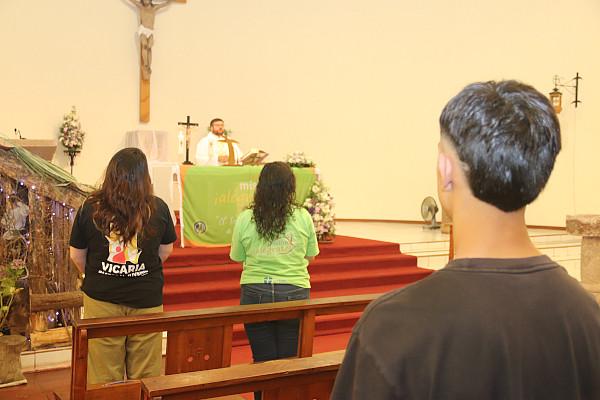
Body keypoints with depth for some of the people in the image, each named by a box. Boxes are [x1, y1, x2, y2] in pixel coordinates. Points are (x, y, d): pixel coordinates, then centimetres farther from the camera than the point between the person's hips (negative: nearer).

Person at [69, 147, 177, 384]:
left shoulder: (91, 208, -8)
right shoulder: (158, 208, -7)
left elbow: (77, 256, 3)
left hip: (101, 298, 0)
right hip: (147, 300, 0)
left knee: (104, 376, 11)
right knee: (145, 378, 12)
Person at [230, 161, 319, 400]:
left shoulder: (245, 219, -5)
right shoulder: (303, 217, -6)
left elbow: (237, 258, 4)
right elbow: (310, 257, 5)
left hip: (255, 293, 0)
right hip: (293, 293, 0)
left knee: (262, 361, 11)